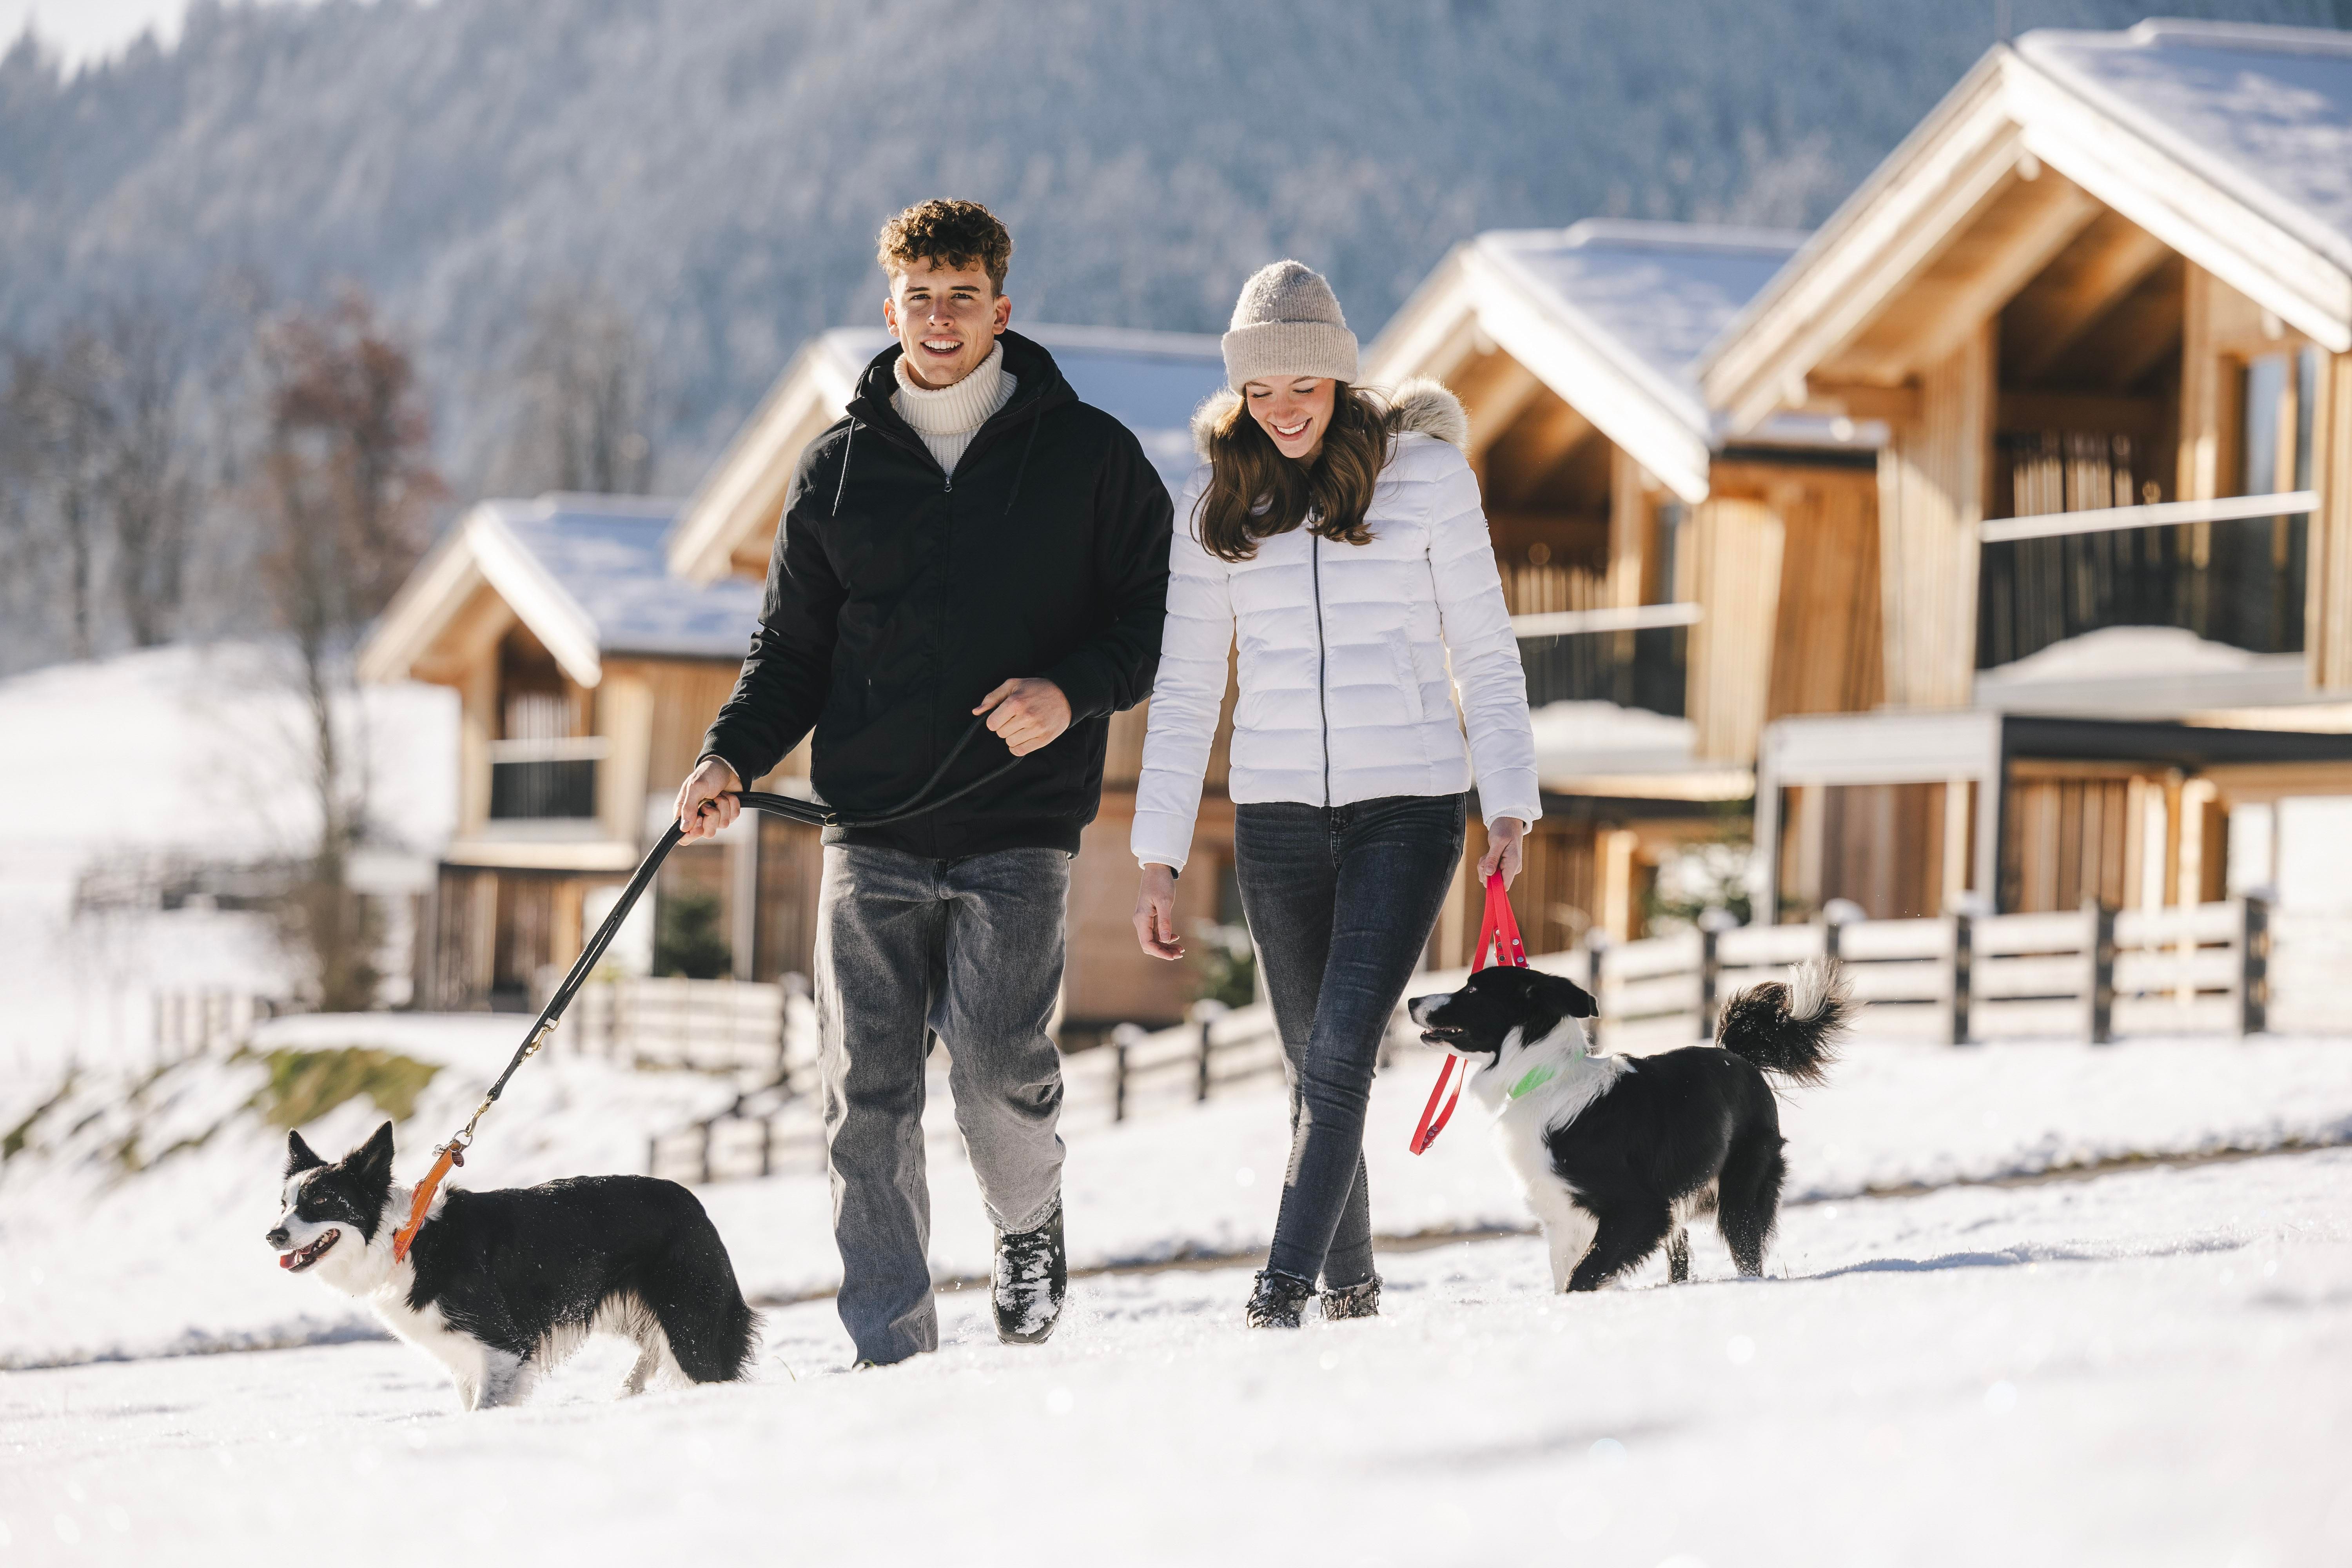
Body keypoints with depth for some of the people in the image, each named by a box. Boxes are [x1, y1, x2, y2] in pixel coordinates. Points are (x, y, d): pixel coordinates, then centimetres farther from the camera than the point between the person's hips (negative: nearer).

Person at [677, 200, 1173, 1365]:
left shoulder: (1087, 455, 5)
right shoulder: (838, 469, 12)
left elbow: (1162, 611, 6)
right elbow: (793, 645, 16)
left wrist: (1075, 691, -12)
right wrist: (734, 756, -1)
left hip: (1019, 826, -3)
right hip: (872, 825, 3)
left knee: (996, 1069, -15)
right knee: (867, 1091, -4)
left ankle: (1028, 1221, 17)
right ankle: (890, 1349, 1)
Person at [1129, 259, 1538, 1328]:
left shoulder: (1426, 476, -2)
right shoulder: (1216, 507, 5)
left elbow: (1484, 652, 2)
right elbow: (1185, 690, 8)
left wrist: (1509, 807, -6)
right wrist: (1158, 858, 4)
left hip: (1409, 806, -3)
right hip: (1276, 814, 3)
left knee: (1340, 1054, -15)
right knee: (1317, 1068, 8)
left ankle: (1281, 1296, -18)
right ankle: (1352, 1292, 20)